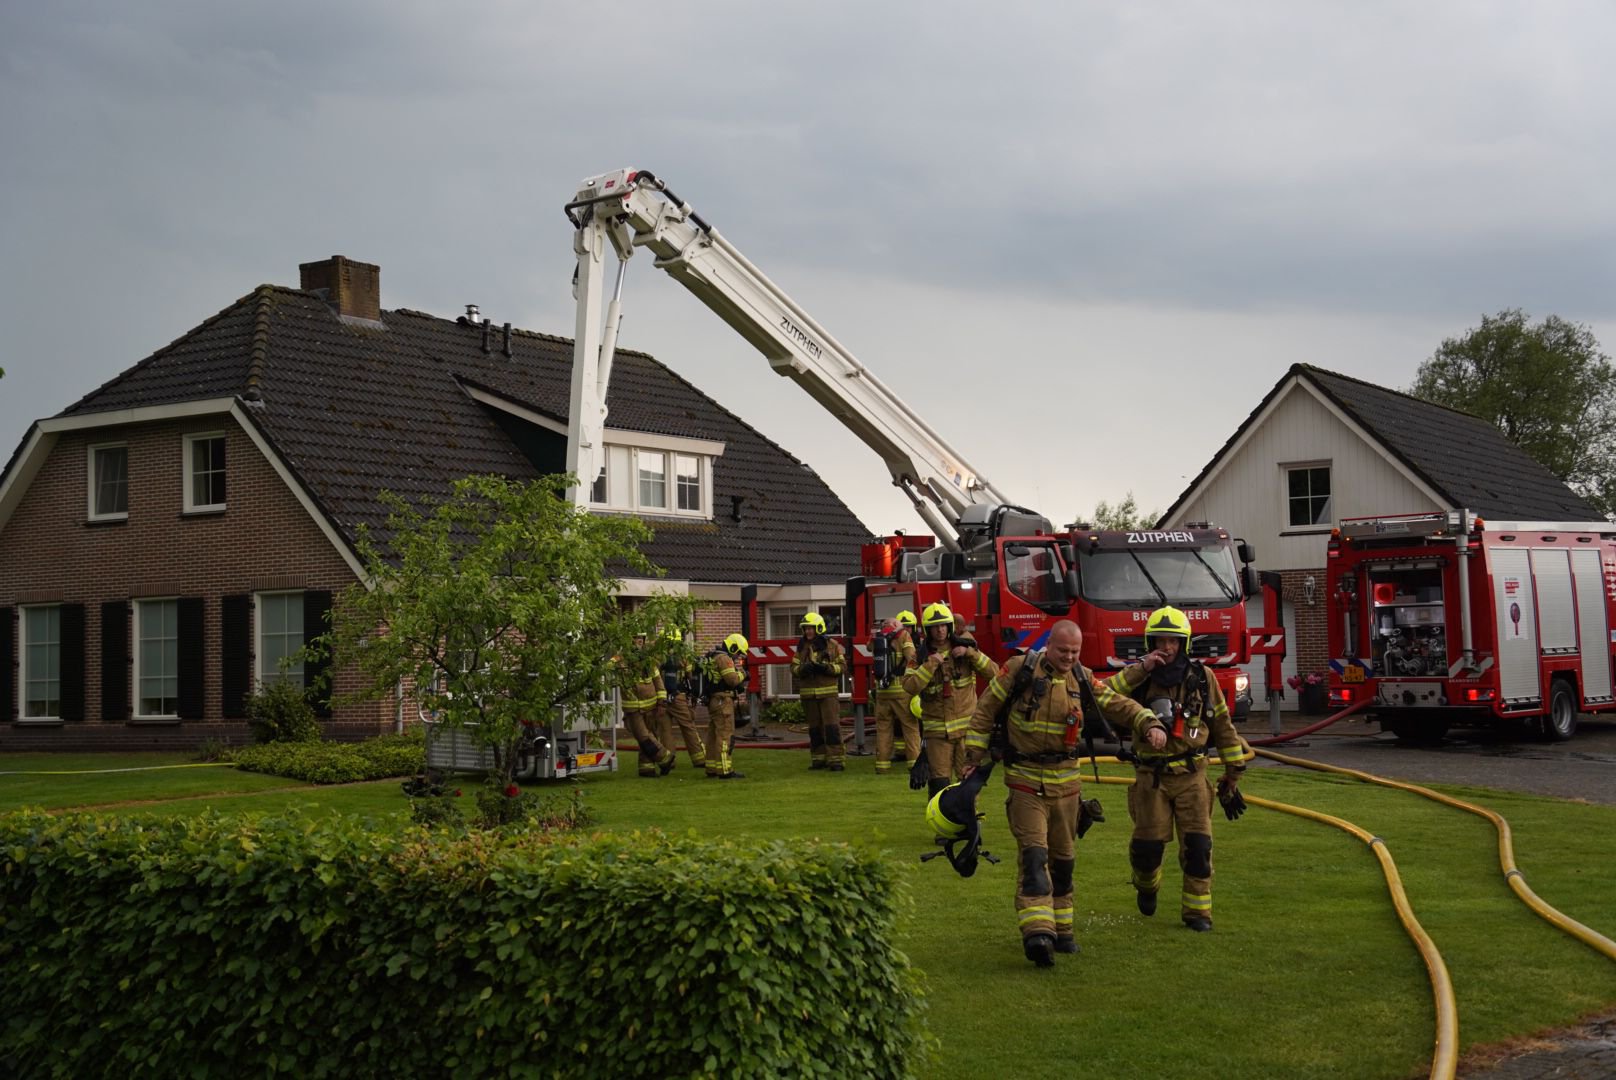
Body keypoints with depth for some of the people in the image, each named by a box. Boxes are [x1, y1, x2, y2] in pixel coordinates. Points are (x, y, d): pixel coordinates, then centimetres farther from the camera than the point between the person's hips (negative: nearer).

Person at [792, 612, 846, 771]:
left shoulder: (832, 645, -1)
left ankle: (835, 760, -8)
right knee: (815, 728, 9)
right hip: (808, 693, 4)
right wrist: (803, 669, -15)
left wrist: (826, 667, -18)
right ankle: (818, 759, 17)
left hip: (828, 692, -4)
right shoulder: (801, 646, 9)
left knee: (832, 726, -9)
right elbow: (793, 667, 6)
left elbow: (841, 666, -2)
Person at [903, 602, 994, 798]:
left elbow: (992, 671, -2)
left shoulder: (964, 649, 5)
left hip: (966, 728, 1)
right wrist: (930, 664, -19)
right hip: (937, 730, -1)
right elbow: (910, 686, -14)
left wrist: (970, 653, -14)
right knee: (939, 782, -2)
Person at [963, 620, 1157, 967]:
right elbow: (985, 710, -1)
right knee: (1033, 853, -16)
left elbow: (1120, 705, 8)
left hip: (1065, 781, 4)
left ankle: (1060, 927, 25)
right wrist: (974, 756, -2)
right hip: (1025, 780, -4)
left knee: (1062, 857, 12)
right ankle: (1037, 933, -25)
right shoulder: (1020, 669, -8)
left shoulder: (1082, 679, 3)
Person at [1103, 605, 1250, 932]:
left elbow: (1222, 724, 9)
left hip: (1191, 775, 1)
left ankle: (1197, 909, 9)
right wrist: (1140, 669, -24)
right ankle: (1146, 884, 29)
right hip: (1151, 777, -1)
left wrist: (1233, 770, 10)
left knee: (1197, 844, -5)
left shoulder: (1201, 677, 1)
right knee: (1148, 844, -4)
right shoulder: (1139, 677, -2)